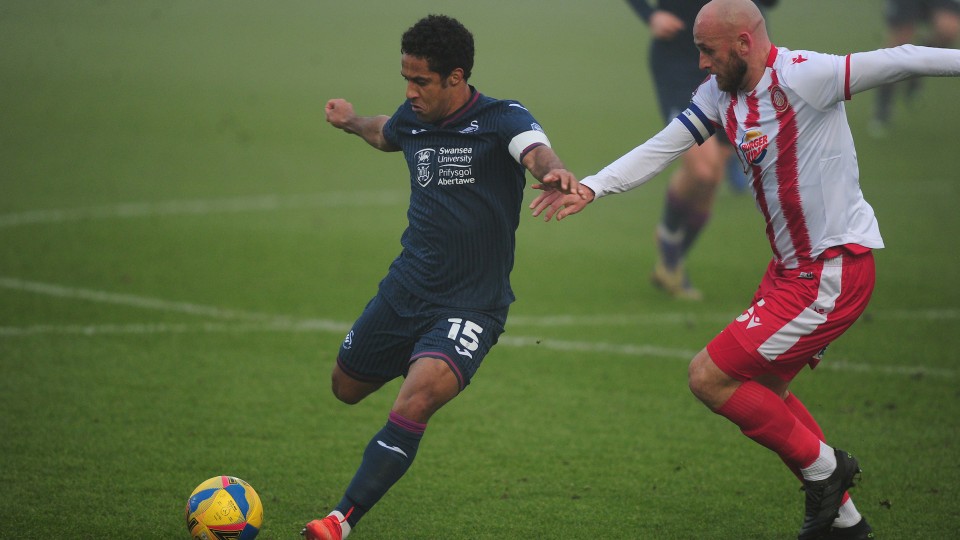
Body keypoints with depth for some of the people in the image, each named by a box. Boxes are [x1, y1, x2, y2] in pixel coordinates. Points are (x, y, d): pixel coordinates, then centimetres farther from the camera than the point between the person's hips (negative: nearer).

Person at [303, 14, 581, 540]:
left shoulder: (502, 119, -15)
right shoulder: (413, 117, 2)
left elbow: (536, 152, -39)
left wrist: (554, 170, -61)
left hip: (471, 305, -7)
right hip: (405, 290, 7)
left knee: (415, 402, -28)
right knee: (347, 388, 21)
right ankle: (422, 359, 51)